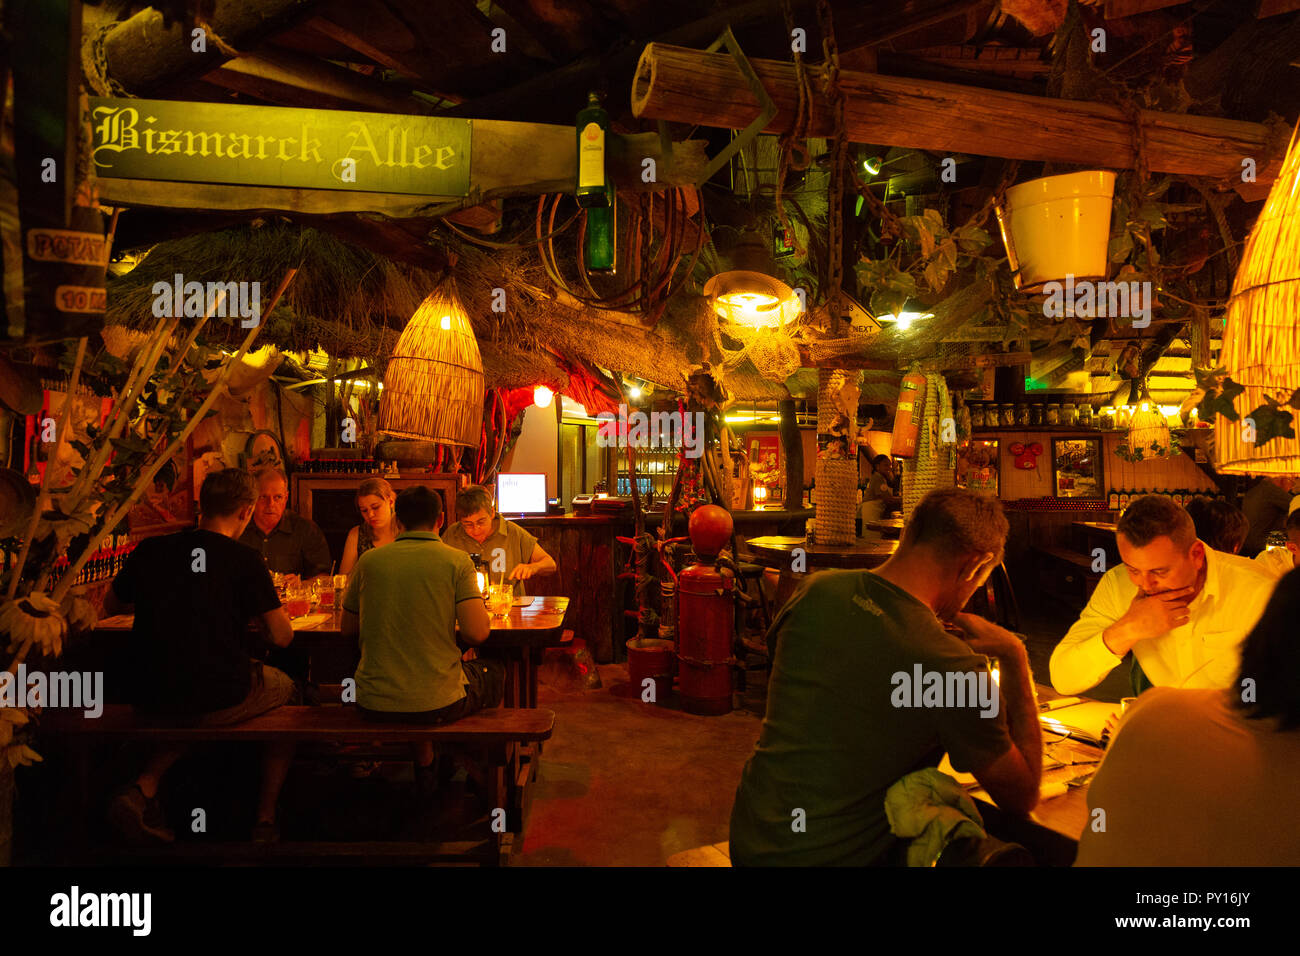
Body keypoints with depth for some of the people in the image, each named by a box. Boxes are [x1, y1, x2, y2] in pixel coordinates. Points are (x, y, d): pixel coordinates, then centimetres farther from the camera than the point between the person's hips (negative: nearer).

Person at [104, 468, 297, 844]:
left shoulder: (150, 550, 0)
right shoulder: (243, 559, -13)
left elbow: (111, 606, 18)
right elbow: (282, 638, -10)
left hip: (151, 699, 5)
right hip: (221, 703, -5)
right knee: (287, 689, 24)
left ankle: (144, 787, 14)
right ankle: (266, 820, 22)